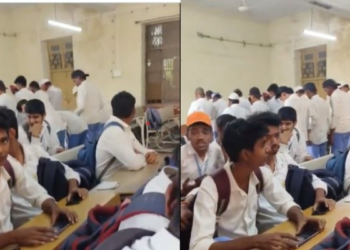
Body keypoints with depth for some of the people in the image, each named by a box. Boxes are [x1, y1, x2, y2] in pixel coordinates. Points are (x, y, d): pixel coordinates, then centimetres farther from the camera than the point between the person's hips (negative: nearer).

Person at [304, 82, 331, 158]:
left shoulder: (311, 103, -13)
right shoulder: (324, 102, 9)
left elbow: (313, 119, -23)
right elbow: (329, 119, 13)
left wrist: (308, 134, -16)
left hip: (314, 137, -8)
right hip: (324, 137, 8)